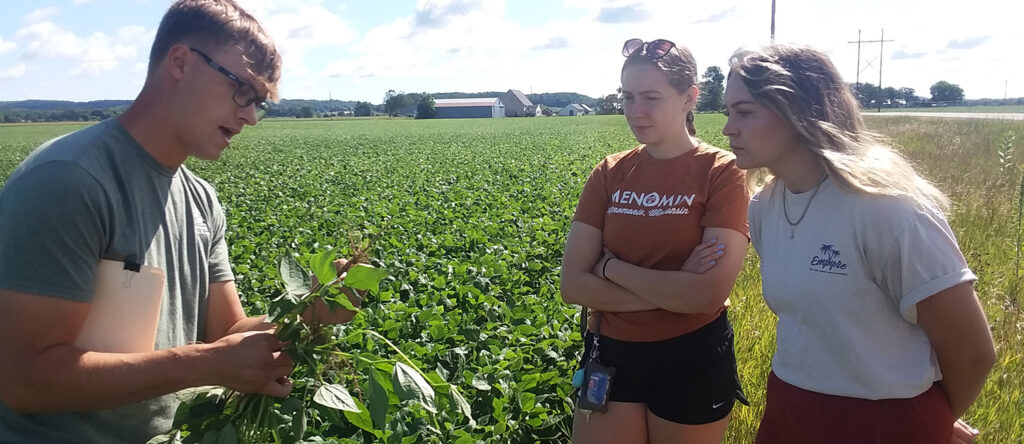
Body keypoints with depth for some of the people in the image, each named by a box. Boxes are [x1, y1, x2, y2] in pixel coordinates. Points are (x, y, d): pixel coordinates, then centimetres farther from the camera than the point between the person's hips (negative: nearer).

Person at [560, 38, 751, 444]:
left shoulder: (721, 173, -12)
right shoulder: (608, 174, -2)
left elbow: (709, 294, -22)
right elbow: (573, 285, -8)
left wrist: (612, 266, -14)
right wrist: (671, 292, -17)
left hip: (694, 359, -3)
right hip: (612, 355, 3)